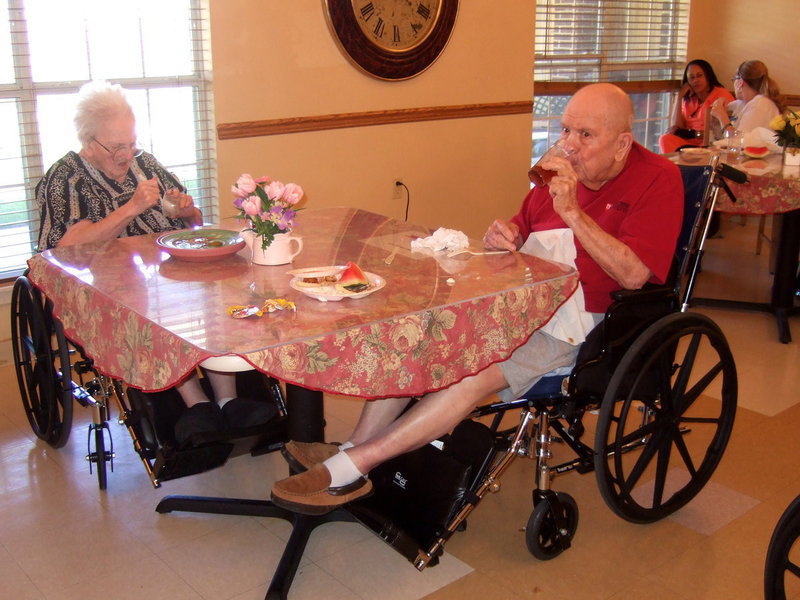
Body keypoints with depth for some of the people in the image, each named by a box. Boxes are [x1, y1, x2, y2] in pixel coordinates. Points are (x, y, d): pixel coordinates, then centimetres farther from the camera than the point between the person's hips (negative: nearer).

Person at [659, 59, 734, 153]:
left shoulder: (722, 95, 1)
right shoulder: (688, 98, 18)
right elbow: (677, 127, 6)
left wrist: (691, 133, -6)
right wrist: (679, 97, 4)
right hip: (689, 141, 5)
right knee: (665, 139, -24)